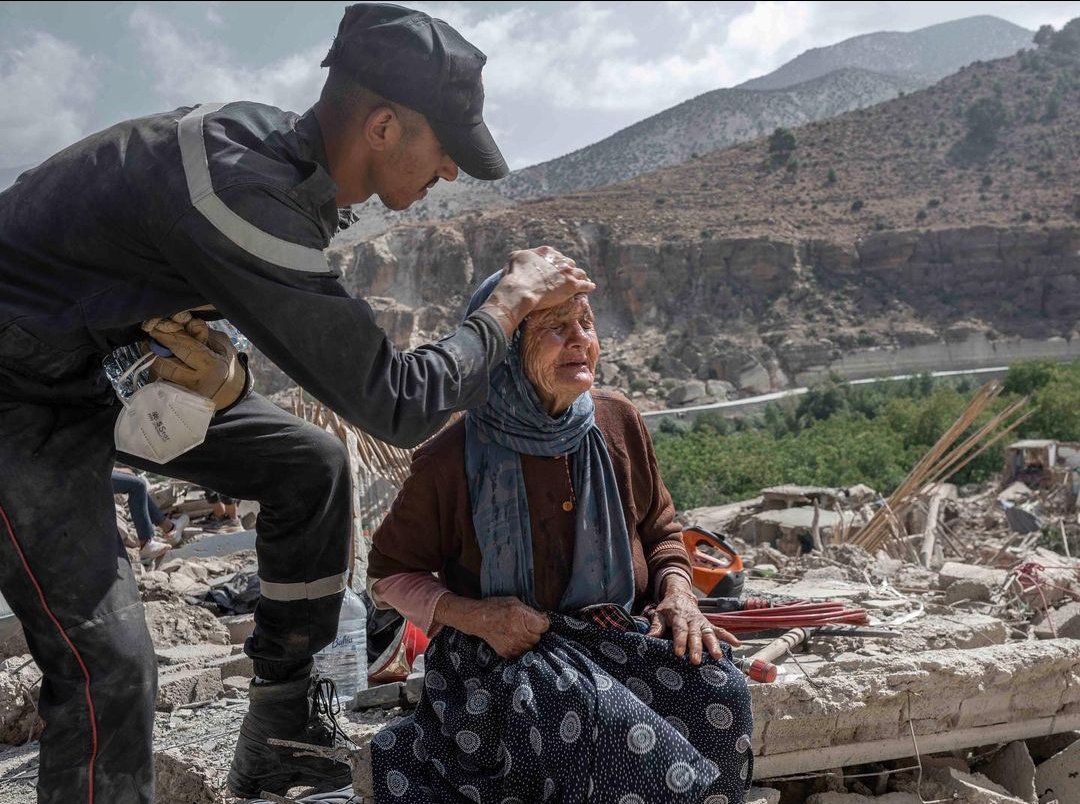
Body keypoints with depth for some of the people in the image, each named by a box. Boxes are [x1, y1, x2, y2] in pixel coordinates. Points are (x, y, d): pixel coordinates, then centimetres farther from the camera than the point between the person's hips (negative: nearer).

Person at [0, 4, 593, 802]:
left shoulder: (277, 146, -5)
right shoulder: (243, 190, -33)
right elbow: (397, 405, -29)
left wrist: (224, 369, -13)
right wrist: (511, 305, -16)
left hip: (86, 366, 9)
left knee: (310, 465, 6)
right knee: (110, 661, -16)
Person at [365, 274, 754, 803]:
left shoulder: (618, 422, 2)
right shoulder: (453, 460, -9)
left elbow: (660, 531, 16)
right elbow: (389, 573, 2)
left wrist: (677, 593, -6)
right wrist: (470, 615, -15)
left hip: (620, 635, 4)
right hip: (504, 654, -3)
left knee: (716, 685, -23)